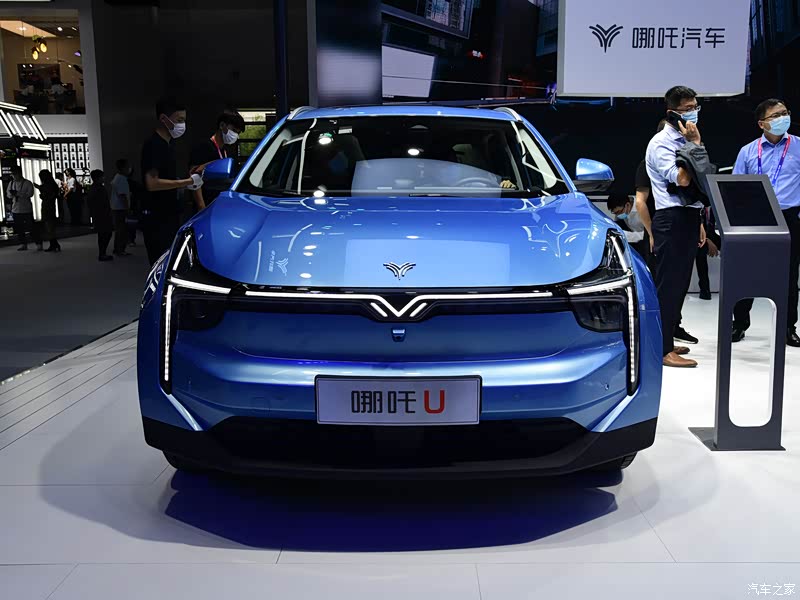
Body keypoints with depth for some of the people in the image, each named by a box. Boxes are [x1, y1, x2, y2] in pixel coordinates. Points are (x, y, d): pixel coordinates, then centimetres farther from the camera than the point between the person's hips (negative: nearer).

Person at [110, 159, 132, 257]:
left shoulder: (117, 177, 16)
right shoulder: (121, 179, -17)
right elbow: (122, 195, -22)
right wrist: (128, 208, -21)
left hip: (116, 208, 10)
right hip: (121, 208, -10)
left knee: (119, 230, 15)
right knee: (123, 230, -5)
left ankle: (118, 250, 21)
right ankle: (120, 250, -2)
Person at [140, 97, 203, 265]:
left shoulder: (168, 144, 15)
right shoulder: (153, 145, -13)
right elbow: (152, 183, -22)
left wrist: (185, 184, 5)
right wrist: (186, 182, -18)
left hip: (170, 215, 9)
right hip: (156, 217, -9)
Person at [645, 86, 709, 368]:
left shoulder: (686, 142, 18)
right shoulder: (661, 143, -9)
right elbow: (681, 180, -23)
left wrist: (699, 221, 22)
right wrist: (695, 144, -16)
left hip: (688, 217, 9)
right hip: (672, 219, -9)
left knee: (679, 283, 12)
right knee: (668, 283, -8)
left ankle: (666, 341, 21)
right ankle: (663, 350, -5)